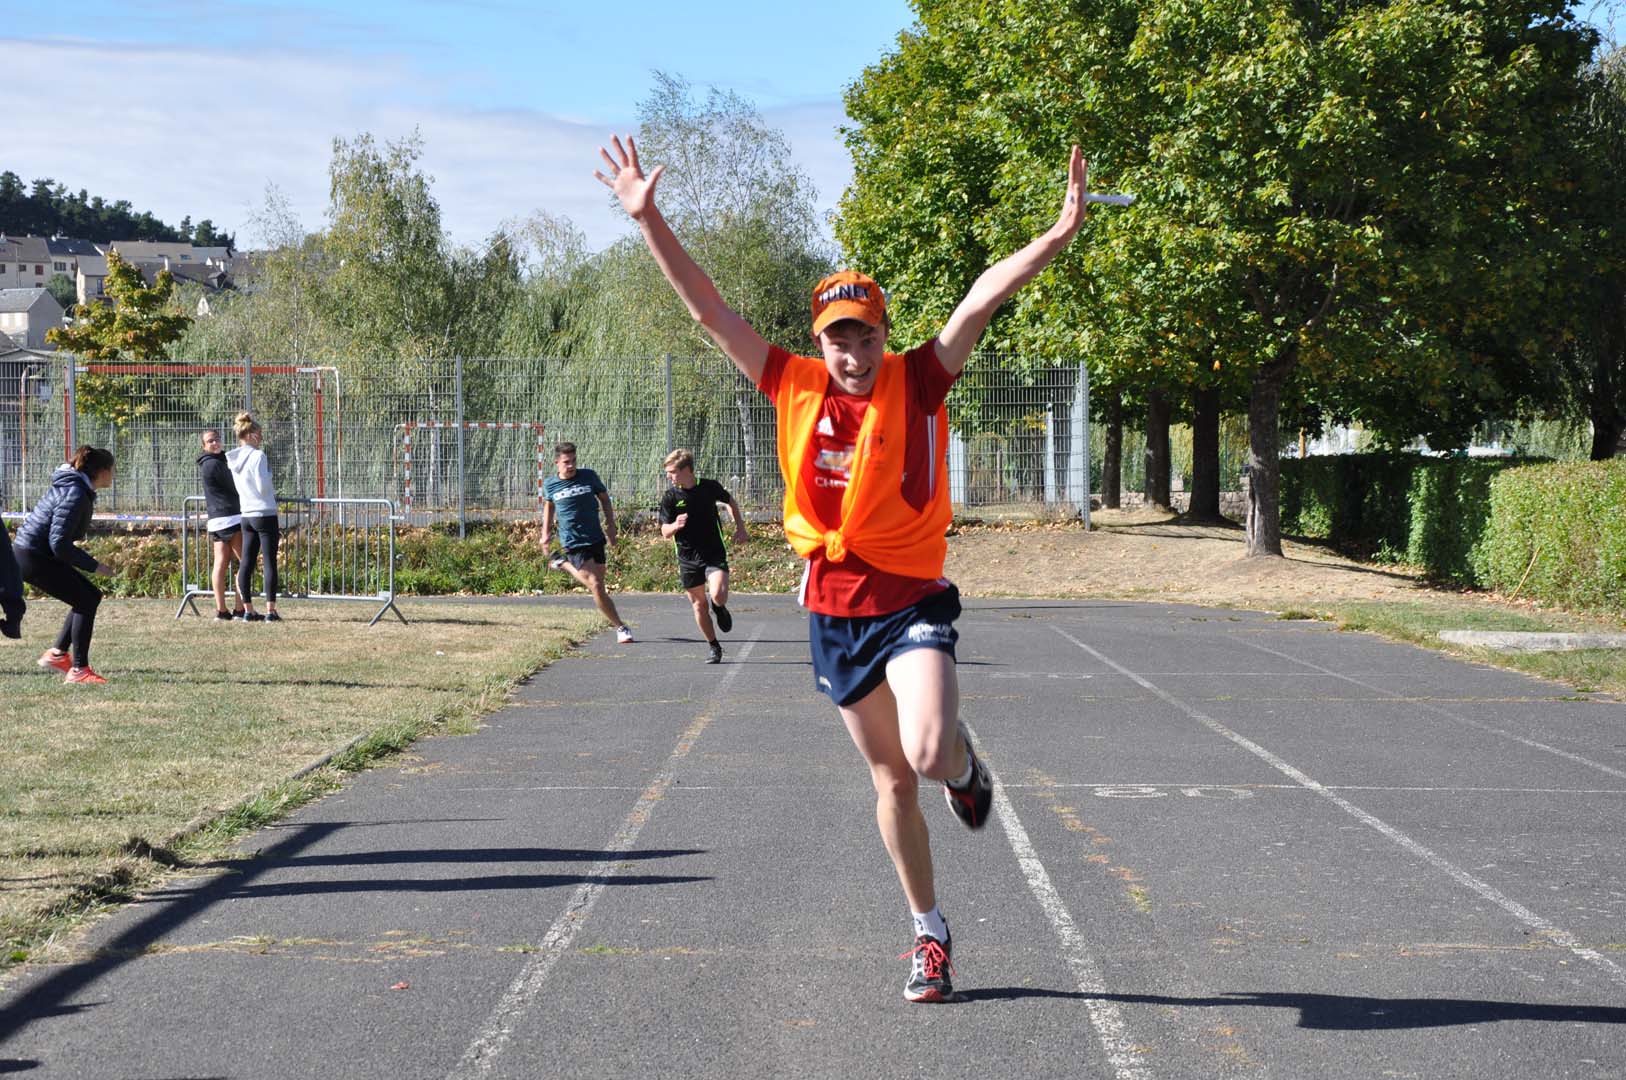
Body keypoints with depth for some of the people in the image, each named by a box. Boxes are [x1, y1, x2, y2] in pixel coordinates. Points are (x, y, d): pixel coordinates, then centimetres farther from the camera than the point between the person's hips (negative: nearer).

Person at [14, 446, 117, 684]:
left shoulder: (73, 487, 10)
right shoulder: (76, 495, -21)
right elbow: (59, 543, -25)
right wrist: (93, 565, -19)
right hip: (33, 557, -10)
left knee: (91, 595, 12)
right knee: (85, 601, -9)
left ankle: (57, 653, 17)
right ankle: (78, 670, -6)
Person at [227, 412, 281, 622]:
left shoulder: (233, 460, 9)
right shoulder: (257, 456, -14)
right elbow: (263, 486, -18)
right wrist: (273, 493, 4)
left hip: (246, 515, 8)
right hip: (265, 514, -7)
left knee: (246, 563, 7)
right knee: (270, 563, -4)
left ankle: (248, 610, 9)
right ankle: (270, 611, -6)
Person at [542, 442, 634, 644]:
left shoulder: (589, 476, 0)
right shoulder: (550, 484, 0)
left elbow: (604, 499, 11)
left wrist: (611, 526, 3)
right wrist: (546, 532, 17)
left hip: (596, 539, 3)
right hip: (573, 543, -3)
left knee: (598, 587, 8)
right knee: (595, 586, -13)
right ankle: (620, 627, -4)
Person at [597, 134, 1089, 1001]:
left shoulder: (918, 383, -7)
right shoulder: (795, 388, -1)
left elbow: (984, 297, -16)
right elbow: (708, 308, -1)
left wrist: (1059, 234, -26)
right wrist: (648, 219, -5)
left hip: (911, 601, -3)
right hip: (832, 608, 3)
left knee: (928, 754, -23)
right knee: (890, 778, 12)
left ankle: (964, 765, 17)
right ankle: (930, 935, 25)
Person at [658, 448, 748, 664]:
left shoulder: (709, 487, -5)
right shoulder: (670, 497, -5)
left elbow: (731, 502, 16)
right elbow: (665, 532, -4)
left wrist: (740, 528, 13)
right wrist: (675, 526, -26)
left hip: (714, 554, -2)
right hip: (688, 558, 2)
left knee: (718, 595, -22)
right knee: (699, 604, 6)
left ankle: (719, 608, 16)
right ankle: (713, 647, 23)